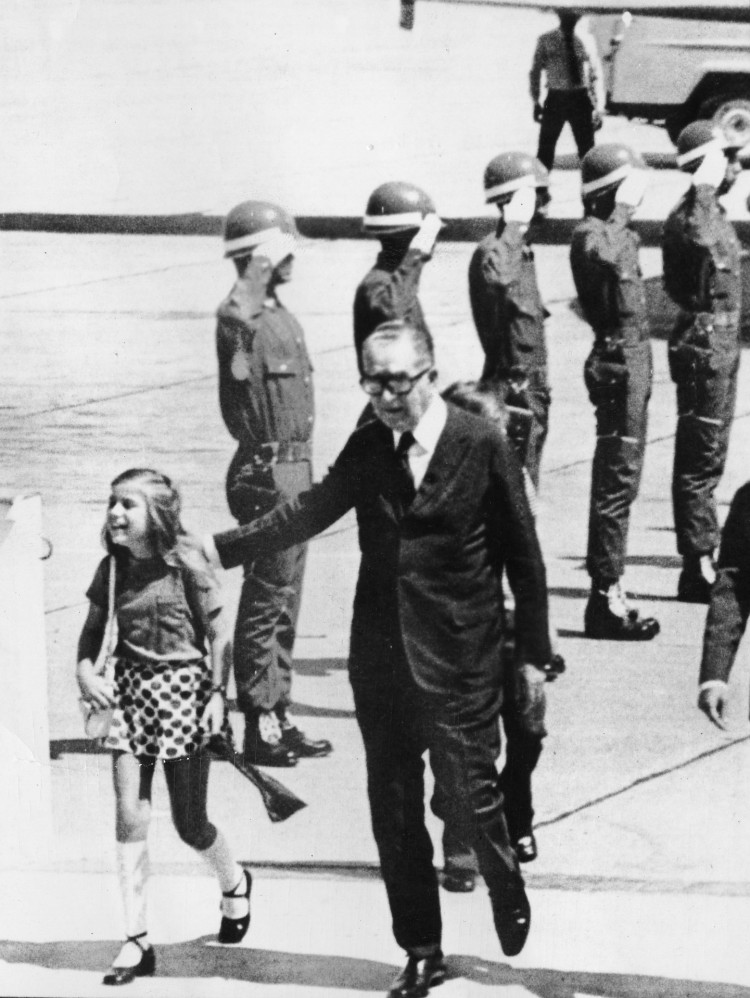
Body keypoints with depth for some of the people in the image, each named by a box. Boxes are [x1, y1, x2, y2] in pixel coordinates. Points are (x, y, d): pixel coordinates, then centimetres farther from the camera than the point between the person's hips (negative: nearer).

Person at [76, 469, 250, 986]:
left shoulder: (186, 564, -11)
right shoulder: (113, 568, 1)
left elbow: (219, 634, -7)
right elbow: (93, 629, 13)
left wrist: (218, 693, -15)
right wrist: (85, 671, -5)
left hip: (181, 689, -3)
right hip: (129, 691, 4)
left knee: (190, 825, 5)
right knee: (130, 816, -7)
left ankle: (235, 884, 38)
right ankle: (137, 940, -2)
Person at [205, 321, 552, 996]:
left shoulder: (483, 446, -9)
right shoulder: (367, 448, 3)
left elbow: (524, 556, -5)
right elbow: (310, 512, 7)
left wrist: (533, 656, -4)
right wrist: (221, 548, -1)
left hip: (459, 663, -4)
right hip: (380, 664, 4)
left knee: (471, 800, 0)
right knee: (394, 813, 9)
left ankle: (508, 891, 33)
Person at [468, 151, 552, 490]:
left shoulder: (520, 246, 12)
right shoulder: (493, 251, -18)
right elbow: (500, 280, -43)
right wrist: (515, 225, -36)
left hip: (529, 385, 9)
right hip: (512, 385, -9)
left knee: (525, 484, 16)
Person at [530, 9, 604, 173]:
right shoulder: (546, 40, -1)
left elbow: (595, 75, 4)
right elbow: (535, 72, 6)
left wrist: (598, 108, -1)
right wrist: (536, 101, 3)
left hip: (580, 99, 1)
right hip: (555, 98, -1)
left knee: (587, 150, 5)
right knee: (546, 149, 1)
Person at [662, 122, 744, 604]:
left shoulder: (715, 213, 13)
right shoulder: (688, 216, -18)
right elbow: (699, 241, -44)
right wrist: (704, 190, -35)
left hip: (722, 342, 10)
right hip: (704, 342, -10)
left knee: (708, 456, 16)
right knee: (700, 459, -5)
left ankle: (703, 558, 24)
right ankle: (699, 568, -1)